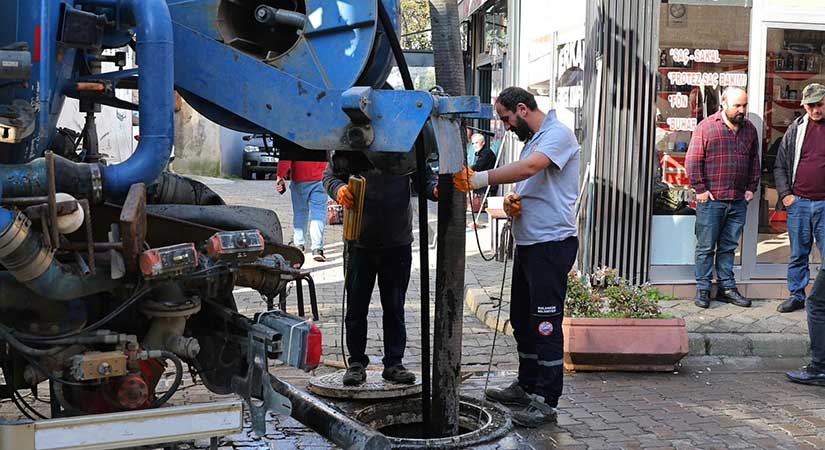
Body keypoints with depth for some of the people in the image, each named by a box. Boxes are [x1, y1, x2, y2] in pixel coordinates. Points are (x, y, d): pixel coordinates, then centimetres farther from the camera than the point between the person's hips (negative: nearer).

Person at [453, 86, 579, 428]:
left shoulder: (558, 134, -11)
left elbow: (530, 168, -30)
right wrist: (511, 202, 4)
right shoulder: (531, 140, 19)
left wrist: (482, 179, -33)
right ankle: (527, 386, 30)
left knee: (546, 323, -7)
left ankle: (546, 401, -1)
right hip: (528, 243, 10)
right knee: (522, 319, 17)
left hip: (552, 243, -10)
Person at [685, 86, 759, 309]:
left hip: (738, 201, 4)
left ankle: (727, 287, 19)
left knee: (729, 247, 11)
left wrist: (751, 188, 11)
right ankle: (703, 289, 9)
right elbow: (692, 161, -5)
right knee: (706, 247, 1)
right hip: (711, 199, -4)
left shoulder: (749, 129, 12)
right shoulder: (706, 127, -3)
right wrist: (700, 189, -9)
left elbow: (754, 161, 19)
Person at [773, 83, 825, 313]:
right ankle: (797, 296, 22)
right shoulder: (796, 128, 7)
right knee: (798, 255, 11)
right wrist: (785, 194, 2)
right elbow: (780, 165, 11)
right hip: (798, 203, 2)